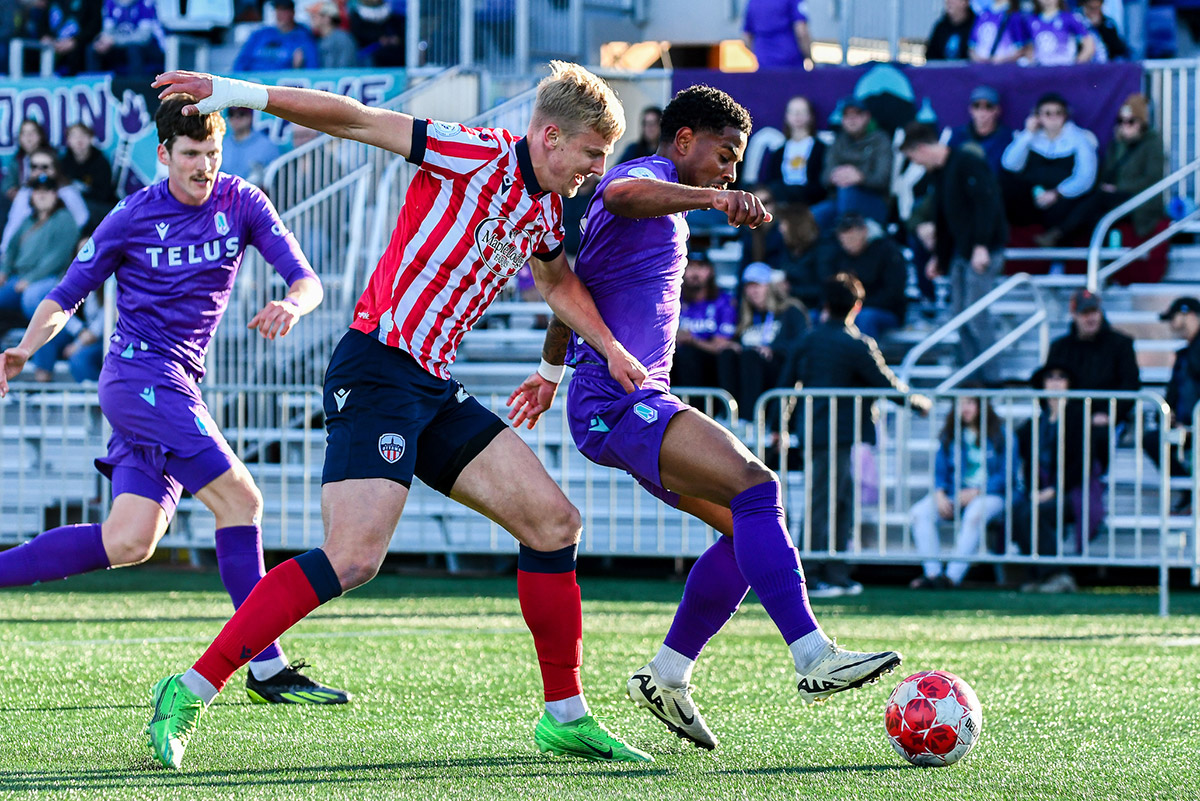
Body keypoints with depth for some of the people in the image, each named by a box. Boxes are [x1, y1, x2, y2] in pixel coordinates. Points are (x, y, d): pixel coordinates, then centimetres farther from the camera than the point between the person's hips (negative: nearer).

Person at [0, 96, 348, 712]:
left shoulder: (241, 204, 6)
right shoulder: (131, 218, -3)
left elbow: (306, 280, 1)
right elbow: (66, 296, 5)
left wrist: (292, 304, -22)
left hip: (178, 390, 6)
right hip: (139, 374, -6)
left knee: (128, 543, -4)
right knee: (239, 498, -19)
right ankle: (267, 668, -18)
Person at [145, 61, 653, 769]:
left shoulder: (544, 210, 15)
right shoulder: (478, 156, -10)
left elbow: (557, 281, 38)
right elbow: (356, 121, -13)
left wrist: (612, 350, 31)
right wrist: (240, 93, -19)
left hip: (435, 390, 9)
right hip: (377, 370, -9)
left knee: (555, 524, 6)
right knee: (354, 558, -22)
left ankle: (565, 717, 15)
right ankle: (191, 692, -16)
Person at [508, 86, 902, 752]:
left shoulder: (663, 208, 28)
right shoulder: (646, 175, -4)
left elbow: (570, 288, 42)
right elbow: (621, 193, -34)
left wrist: (551, 369, 54)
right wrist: (712, 198, -49)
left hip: (640, 403, 11)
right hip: (618, 401, -11)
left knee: (748, 526, 7)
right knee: (755, 487, -25)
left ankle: (665, 678, 11)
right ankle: (814, 659, -33)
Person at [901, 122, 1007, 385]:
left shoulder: (968, 164, -14)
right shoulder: (938, 173, 15)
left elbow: (987, 204, -23)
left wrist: (981, 246, -27)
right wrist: (939, 256, 25)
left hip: (984, 251, -9)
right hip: (960, 251, 9)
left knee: (976, 315, -11)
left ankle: (991, 377, -6)